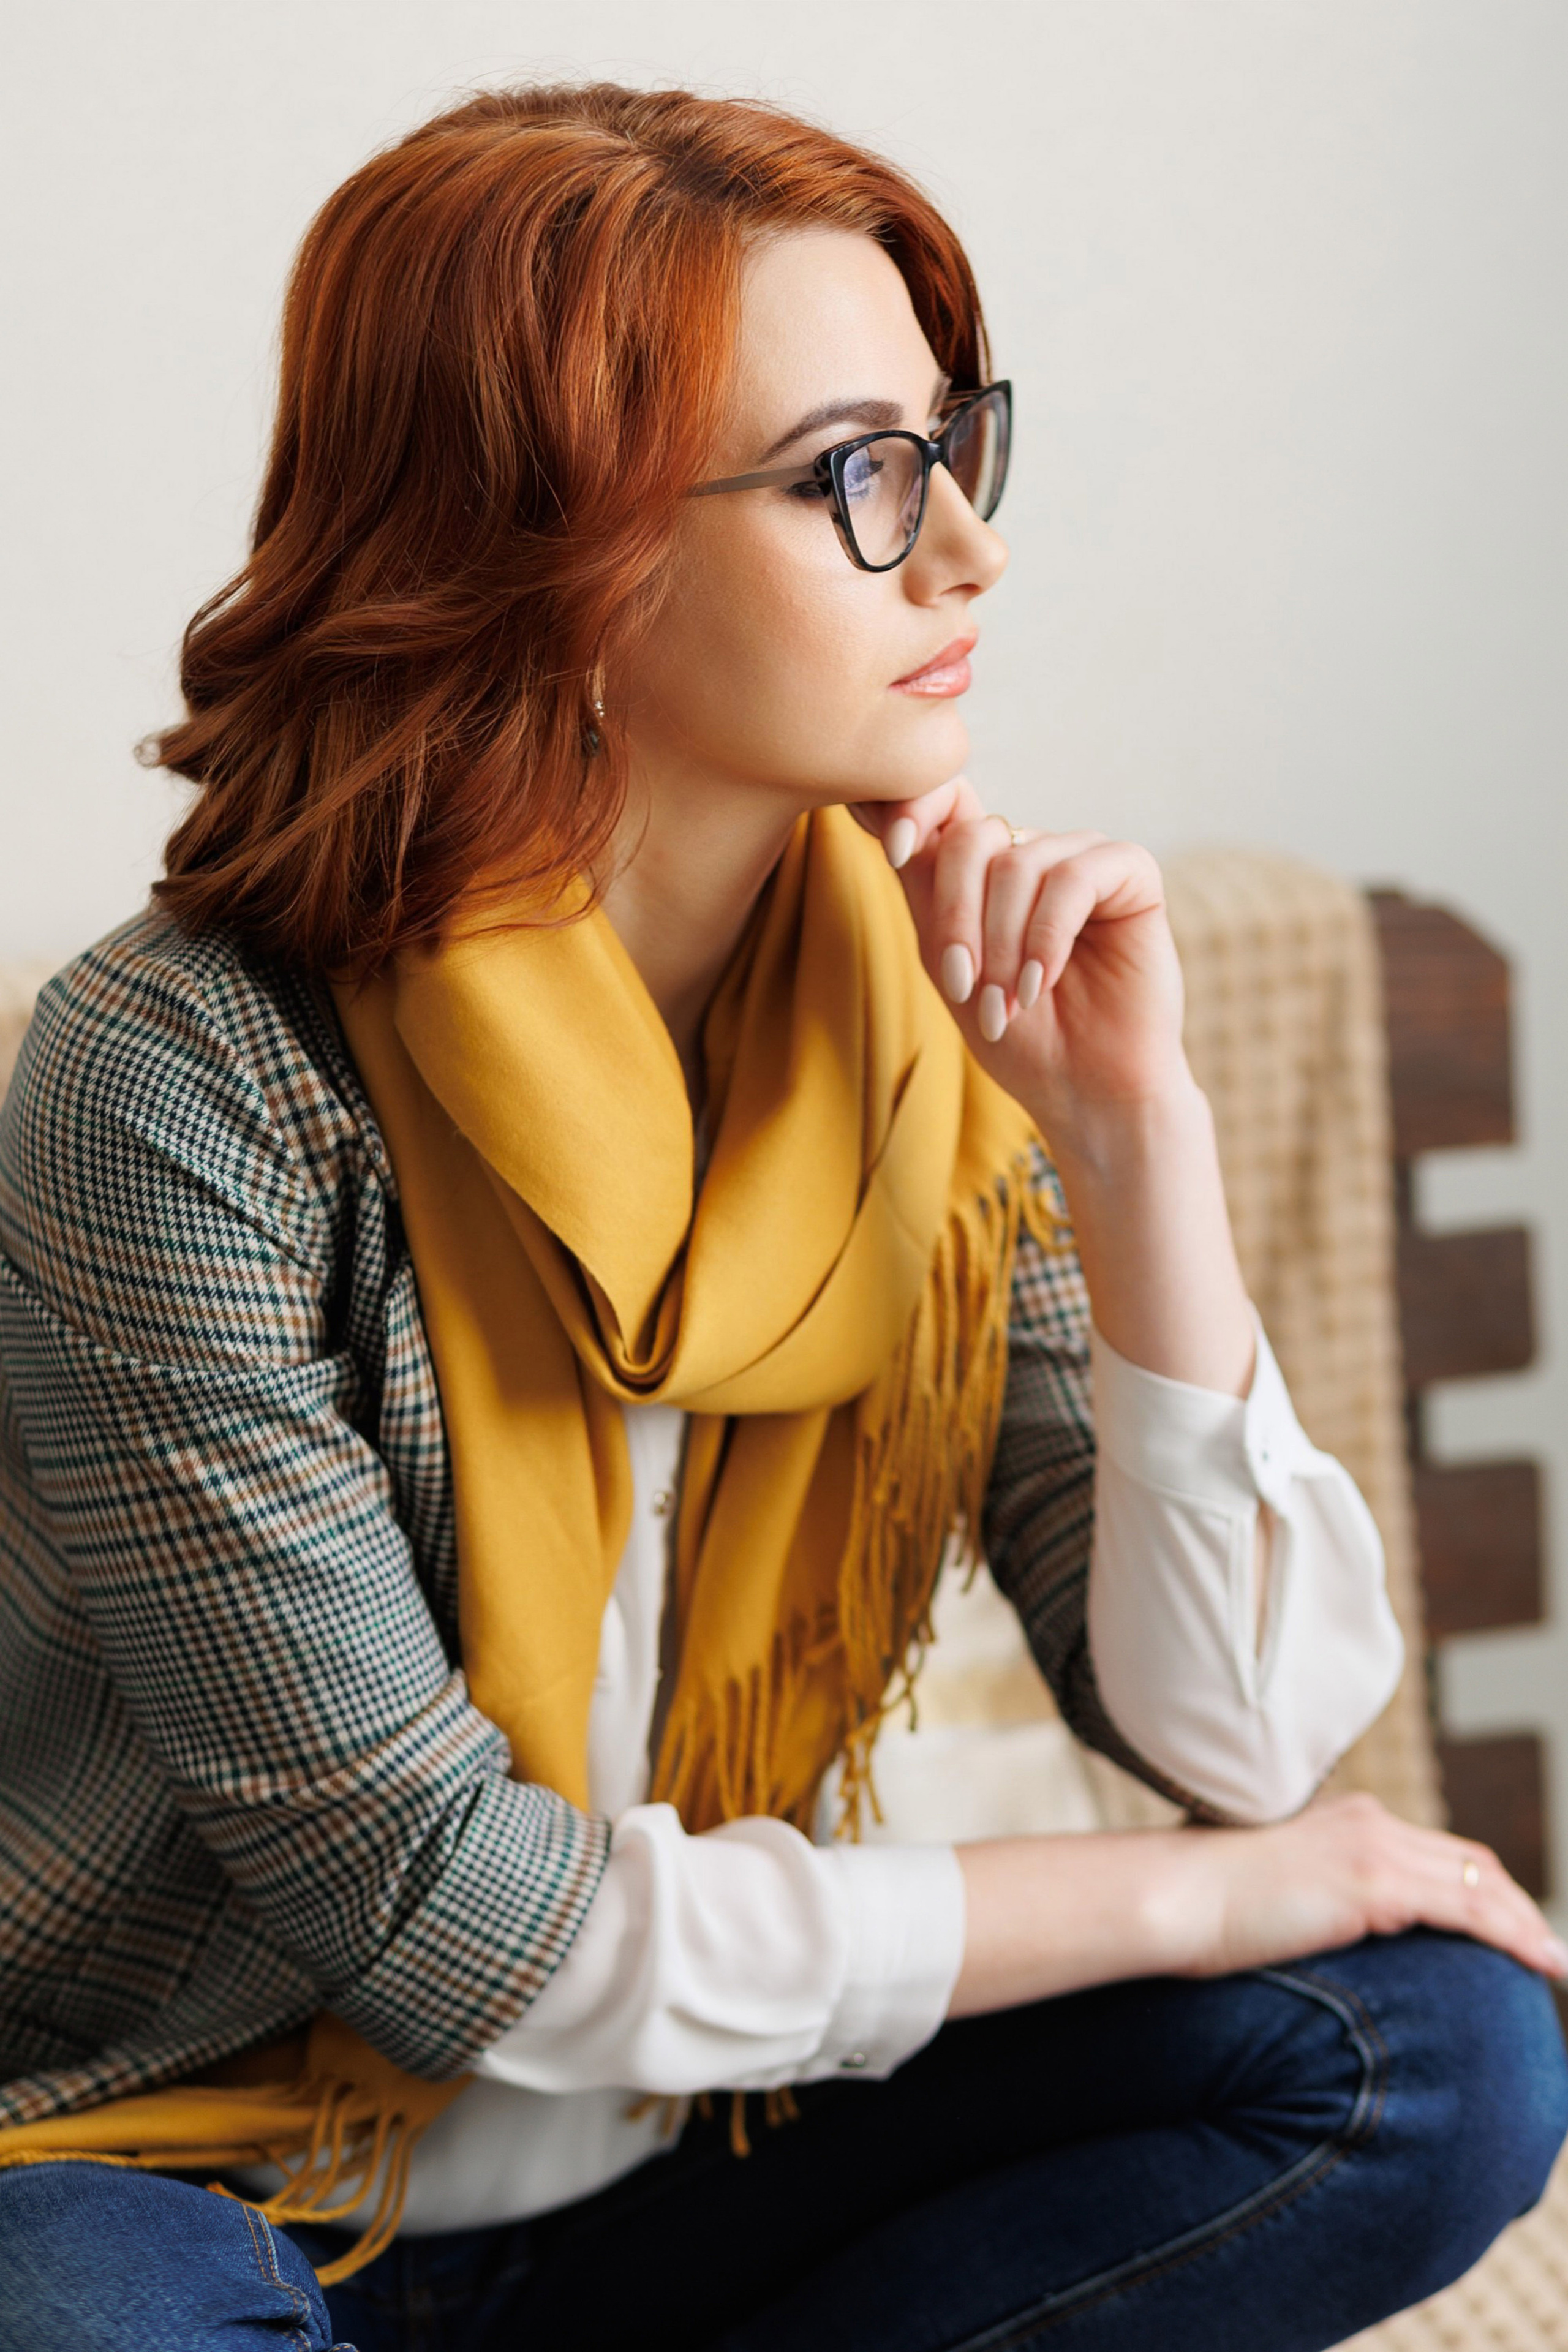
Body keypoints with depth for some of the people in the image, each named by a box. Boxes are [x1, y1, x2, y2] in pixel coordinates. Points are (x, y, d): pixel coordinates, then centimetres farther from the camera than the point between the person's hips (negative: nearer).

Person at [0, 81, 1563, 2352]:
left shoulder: (928, 1003, -5)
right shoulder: (189, 1082, -21)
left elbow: (1247, 1735, -8)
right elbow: (430, 1907, -20)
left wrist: (1137, 1128, -19)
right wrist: (1177, 1899, -14)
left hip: (696, 2154, 5)